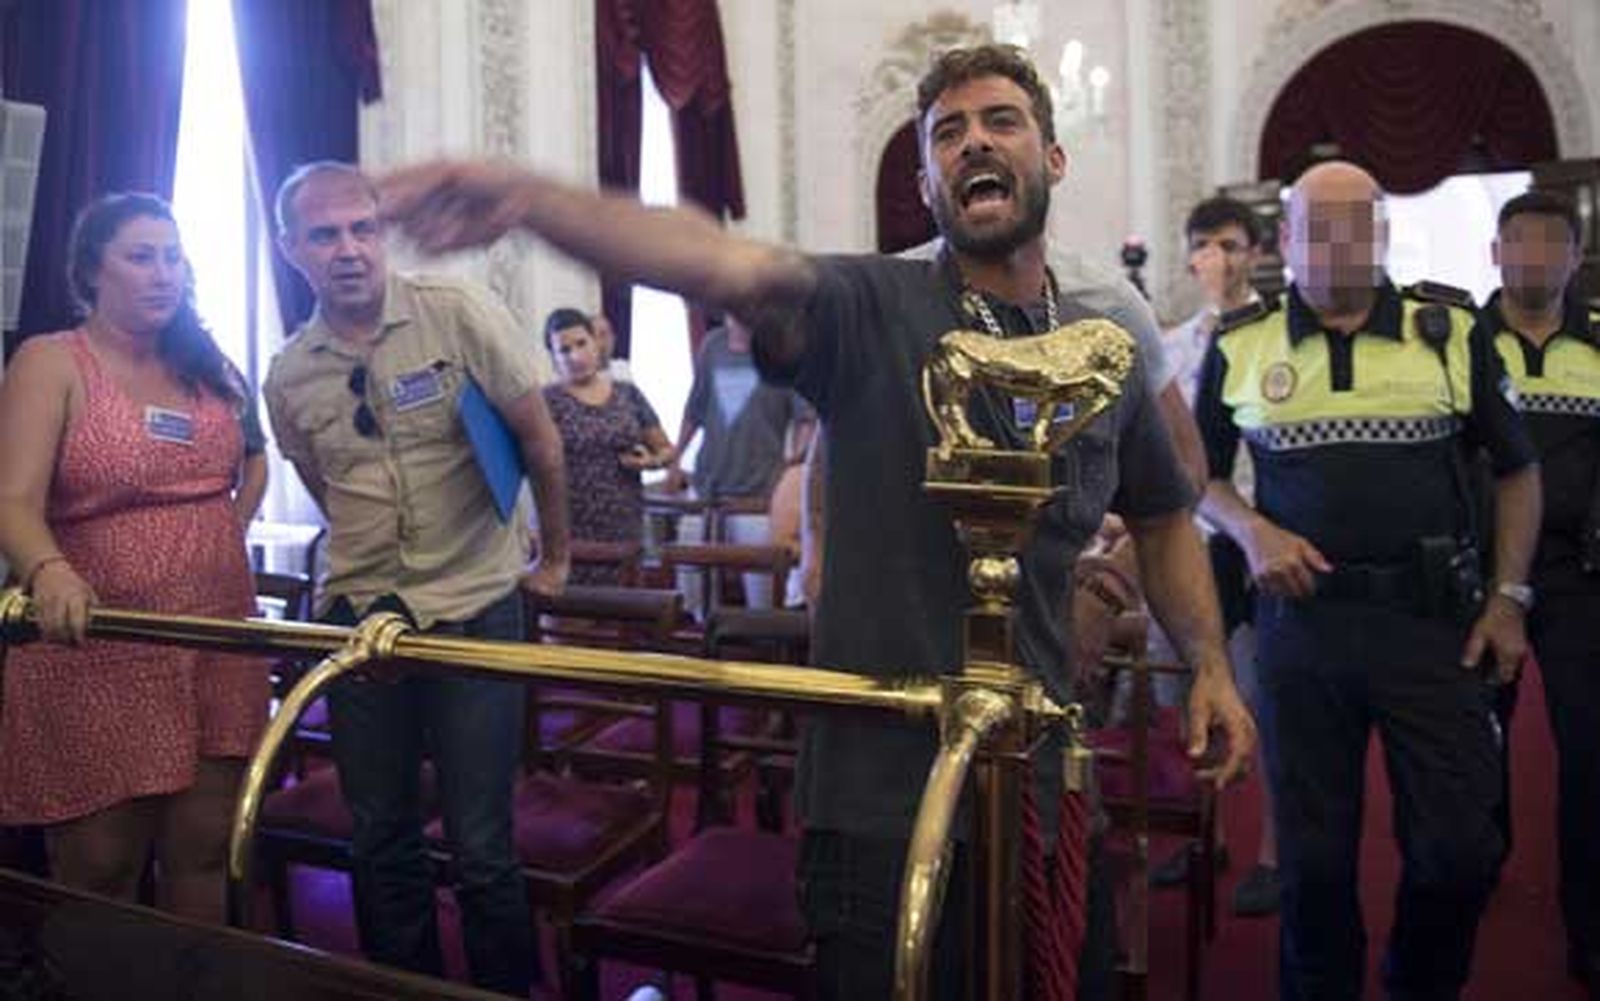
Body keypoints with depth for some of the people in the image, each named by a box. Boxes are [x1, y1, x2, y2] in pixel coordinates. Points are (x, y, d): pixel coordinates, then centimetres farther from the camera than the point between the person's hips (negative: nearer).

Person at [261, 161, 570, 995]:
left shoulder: (457, 315, -10)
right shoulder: (287, 376, 2)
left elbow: (539, 440, -5)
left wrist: (554, 558, 2)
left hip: (475, 611, -4)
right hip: (359, 614, 4)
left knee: (481, 847, 0)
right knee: (380, 840, 13)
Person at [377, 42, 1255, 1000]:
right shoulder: (876, 309, -9)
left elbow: (1163, 517, 21)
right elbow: (734, 267, -29)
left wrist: (1211, 665, 10)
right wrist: (527, 197, -46)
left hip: (1045, 787, 5)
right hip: (885, 803, -4)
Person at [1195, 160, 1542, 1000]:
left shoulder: (1451, 334, 4)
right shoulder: (1239, 347, 4)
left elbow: (1516, 469, 11)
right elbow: (1201, 475, 12)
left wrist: (1508, 596, 4)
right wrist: (1251, 532, -7)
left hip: (1430, 619, 0)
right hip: (1300, 618, 0)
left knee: (1460, 846, 4)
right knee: (1312, 852, 9)